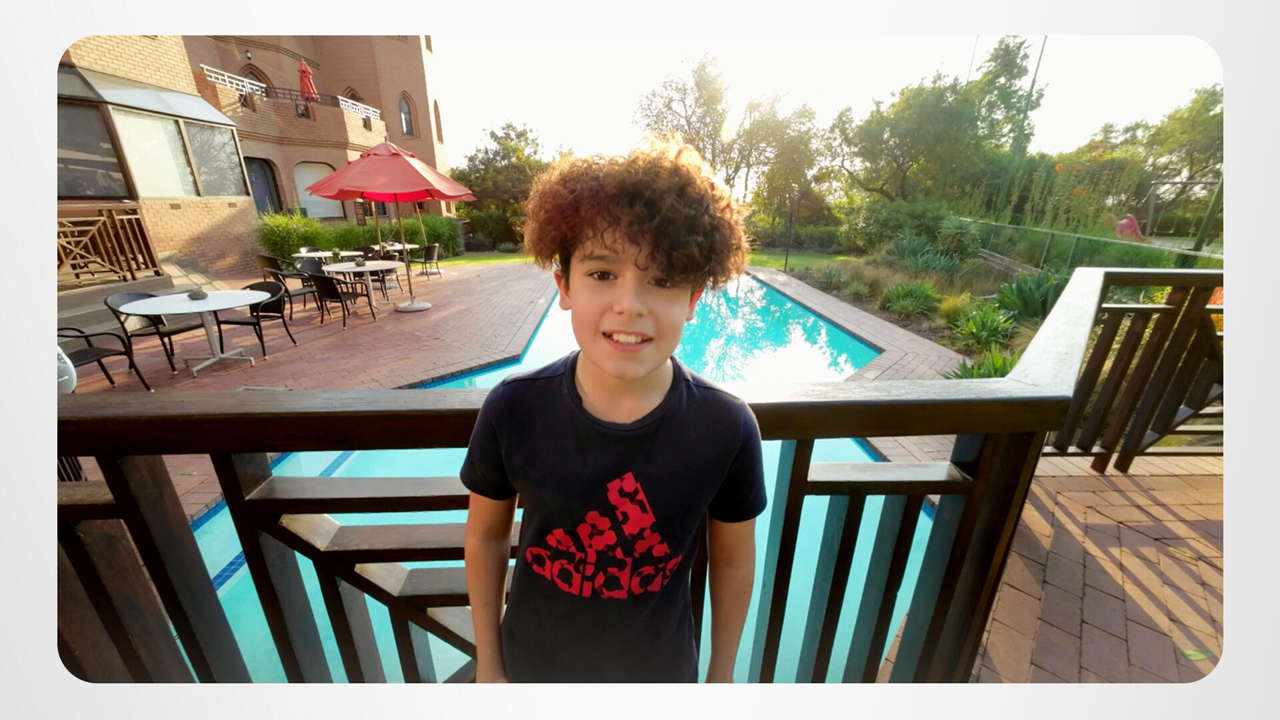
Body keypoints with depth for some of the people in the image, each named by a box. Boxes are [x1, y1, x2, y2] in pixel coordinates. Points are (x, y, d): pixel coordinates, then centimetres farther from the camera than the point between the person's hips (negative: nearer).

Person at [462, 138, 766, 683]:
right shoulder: (511, 410, -25)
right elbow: (486, 535, -8)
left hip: (661, 668, 0)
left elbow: (732, 560, -9)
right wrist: (487, 662, 3)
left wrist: (722, 673, 4)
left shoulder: (727, 428, -25)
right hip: (533, 663, 1)